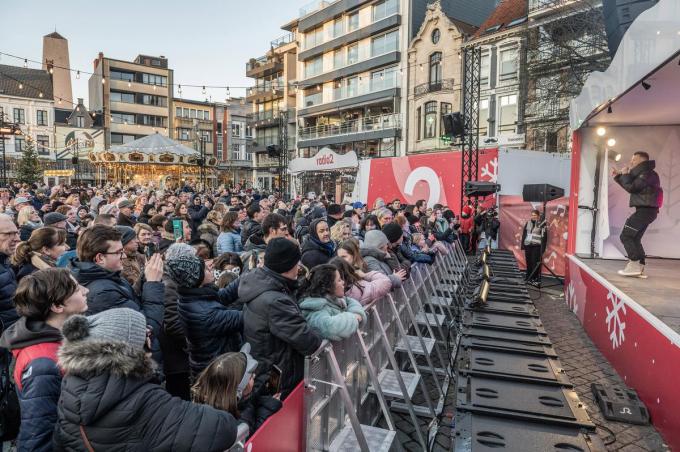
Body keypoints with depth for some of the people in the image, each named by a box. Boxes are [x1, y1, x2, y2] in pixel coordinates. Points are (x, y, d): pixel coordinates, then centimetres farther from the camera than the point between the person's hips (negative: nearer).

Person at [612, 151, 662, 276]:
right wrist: (618, 176, 19)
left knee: (625, 236, -12)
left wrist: (625, 174, -4)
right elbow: (630, 186, 26)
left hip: (645, 210, -11)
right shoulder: (643, 174, 20)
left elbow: (631, 187, -18)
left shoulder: (647, 174, -12)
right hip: (646, 211, 11)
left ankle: (634, 265, -17)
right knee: (634, 239, 13)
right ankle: (640, 267, 13)